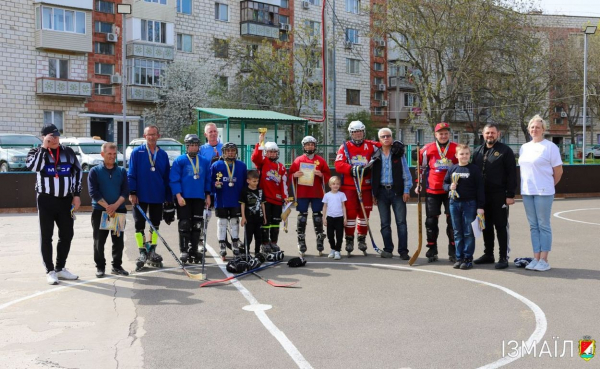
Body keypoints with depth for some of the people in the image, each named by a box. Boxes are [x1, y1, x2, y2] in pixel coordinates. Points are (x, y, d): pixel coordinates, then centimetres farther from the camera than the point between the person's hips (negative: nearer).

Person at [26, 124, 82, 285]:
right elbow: (33, 166, -22)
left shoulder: (68, 152, 8)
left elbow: (77, 172, 10)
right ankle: (50, 271, 10)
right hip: (46, 200, -3)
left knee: (67, 235, 8)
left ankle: (60, 268, 22)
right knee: (46, 236, 1)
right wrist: (44, 147, -18)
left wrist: (76, 195, 4)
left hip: (66, 200, 3)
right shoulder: (37, 152, 0)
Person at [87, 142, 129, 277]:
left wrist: (115, 206, -14)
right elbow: (93, 192, -8)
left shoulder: (122, 171, 7)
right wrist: (107, 206, -17)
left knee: (118, 240, 6)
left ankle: (117, 266, 18)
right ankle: (100, 267, 15)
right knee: (99, 241, 3)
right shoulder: (95, 171, 0)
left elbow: (125, 191, 1)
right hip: (99, 211, -2)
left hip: (119, 210, 2)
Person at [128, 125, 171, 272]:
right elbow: (131, 174, -4)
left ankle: (152, 253, 22)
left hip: (158, 197, 3)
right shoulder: (137, 152, -2)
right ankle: (142, 253, 11)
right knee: (139, 225, 2)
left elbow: (167, 176, 8)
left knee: (155, 224, 10)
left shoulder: (163, 154, 6)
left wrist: (168, 197, 7)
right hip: (140, 196, -3)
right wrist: (132, 192, -12)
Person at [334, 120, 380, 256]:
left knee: (364, 213, 8)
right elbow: (338, 164, -10)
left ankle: (362, 239, 23)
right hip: (349, 187, -2)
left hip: (365, 186, 2)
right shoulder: (345, 147, 2)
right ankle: (349, 240, 11)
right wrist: (352, 169, -22)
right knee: (350, 213, 0)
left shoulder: (370, 145, 6)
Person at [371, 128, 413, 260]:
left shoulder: (398, 154, 3)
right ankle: (388, 249, 15)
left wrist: (406, 190, -6)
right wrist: (374, 193, 7)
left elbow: (406, 173, 0)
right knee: (385, 223, 7)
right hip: (382, 192, 3)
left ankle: (403, 251, -2)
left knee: (401, 222, -4)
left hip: (397, 191, -2)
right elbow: (374, 176, 11)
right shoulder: (376, 156, 9)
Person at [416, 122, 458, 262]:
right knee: (431, 220, 4)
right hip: (432, 190, 0)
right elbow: (421, 167, 12)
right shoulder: (427, 149, 2)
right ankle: (432, 251, 15)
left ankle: (453, 252, 10)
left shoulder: (456, 149, 1)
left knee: (452, 220, 1)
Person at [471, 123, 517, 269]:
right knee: (486, 226, 13)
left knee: (501, 226, -1)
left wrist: (510, 195, -14)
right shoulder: (477, 152, 14)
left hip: (499, 196, -6)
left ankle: (503, 257, 5)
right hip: (482, 196, 6)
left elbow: (512, 174, -8)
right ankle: (488, 254, 24)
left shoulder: (505, 151, -3)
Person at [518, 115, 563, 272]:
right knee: (533, 226, 9)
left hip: (543, 192, -6)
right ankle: (536, 258, 15)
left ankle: (544, 260, 5)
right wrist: (525, 186, 10)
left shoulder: (550, 147, -6)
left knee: (544, 225, -1)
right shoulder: (524, 148, 12)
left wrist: (550, 185, 7)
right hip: (527, 192, 6)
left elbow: (558, 171, -2)